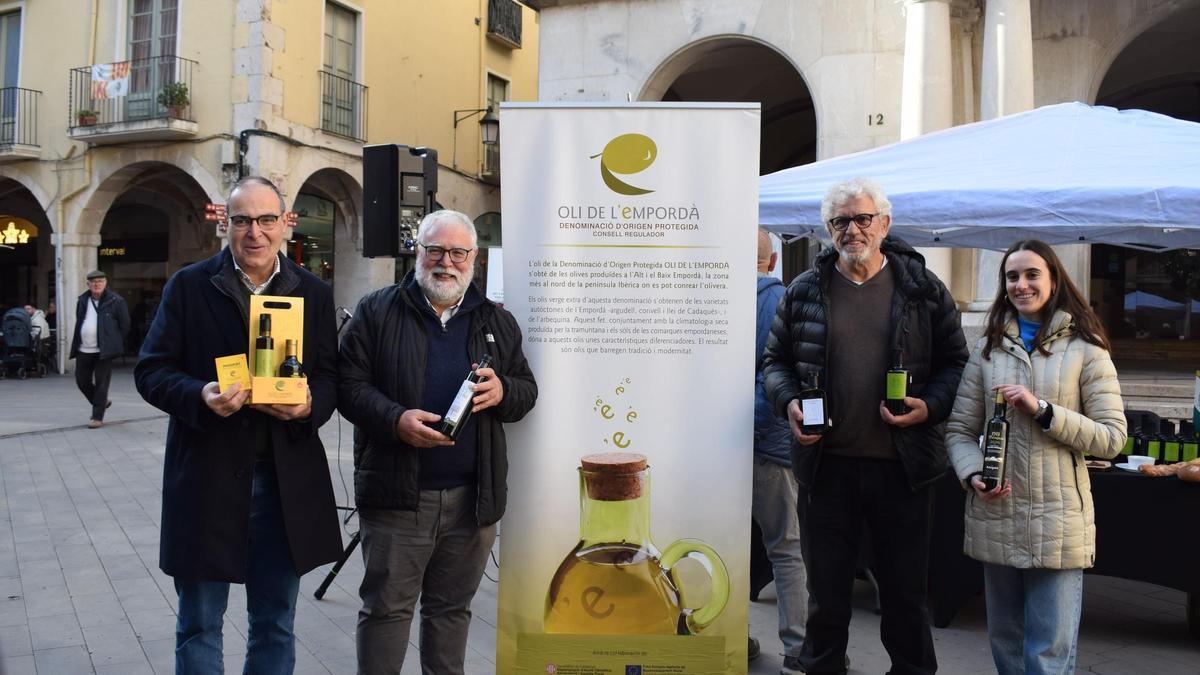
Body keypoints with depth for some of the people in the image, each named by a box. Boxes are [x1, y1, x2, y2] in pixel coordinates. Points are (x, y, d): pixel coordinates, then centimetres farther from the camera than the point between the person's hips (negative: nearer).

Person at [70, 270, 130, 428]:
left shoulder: (116, 301, -5)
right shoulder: (82, 301, 11)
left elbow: (125, 324, -1)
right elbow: (79, 323, 21)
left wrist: (115, 342, 2)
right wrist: (77, 343, 14)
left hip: (104, 350, -6)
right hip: (83, 350, 6)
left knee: (101, 384, -3)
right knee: (82, 381, 11)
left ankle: (97, 417, 3)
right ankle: (102, 402, 34)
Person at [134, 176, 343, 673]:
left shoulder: (314, 293, 7)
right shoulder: (188, 286, 1)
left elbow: (330, 376, 7)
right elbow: (151, 371, -1)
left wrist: (310, 404, -15)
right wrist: (200, 396, -20)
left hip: (287, 478, 2)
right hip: (207, 475, -1)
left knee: (275, 625, 15)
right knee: (199, 624, 11)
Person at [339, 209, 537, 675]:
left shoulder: (497, 322, 12)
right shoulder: (377, 311, 2)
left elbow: (527, 390, 14)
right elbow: (350, 383, -3)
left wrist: (503, 392, -9)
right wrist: (396, 420, -20)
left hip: (473, 496, 3)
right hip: (397, 495, -3)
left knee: (452, 606, 15)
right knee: (387, 607, 5)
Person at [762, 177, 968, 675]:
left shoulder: (923, 289, 3)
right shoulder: (804, 291, 5)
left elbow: (955, 362, 7)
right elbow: (776, 360, 12)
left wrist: (930, 406, -11)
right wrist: (789, 402, -7)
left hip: (902, 465, 0)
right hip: (825, 462, 1)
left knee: (905, 591, 12)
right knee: (826, 591, 12)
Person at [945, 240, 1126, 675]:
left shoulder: (1086, 350, 0)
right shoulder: (988, 349, 8)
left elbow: (1111, 438, -5)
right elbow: (959, 430, 6)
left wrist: (1043, 410, -15)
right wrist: (973, 474, -12)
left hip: (1057, 524, -3)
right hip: (996, 520, 3)